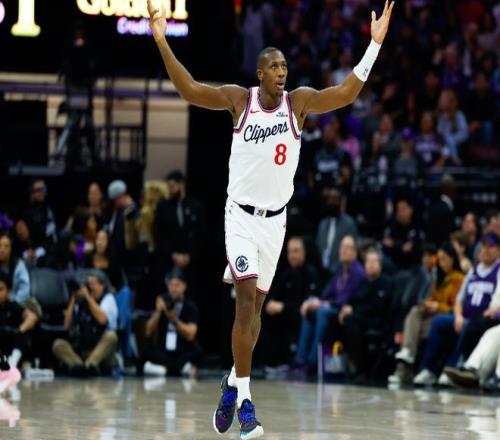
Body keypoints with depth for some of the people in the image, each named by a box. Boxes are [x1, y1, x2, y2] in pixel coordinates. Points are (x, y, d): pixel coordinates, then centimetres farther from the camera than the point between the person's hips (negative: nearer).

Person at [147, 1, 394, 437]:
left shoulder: (298, 101, -3)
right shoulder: (239, 99, -7)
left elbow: (345, 93, -11)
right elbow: (190, 90, -13)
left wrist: (374, 45, -16)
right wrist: (162, 42, -22)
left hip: (275, 219, 3)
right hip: (241, 216, -3)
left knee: (255, 306, 11)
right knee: (247, 299, -16)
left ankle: (234, 381, 32)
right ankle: (244, 403, -18)